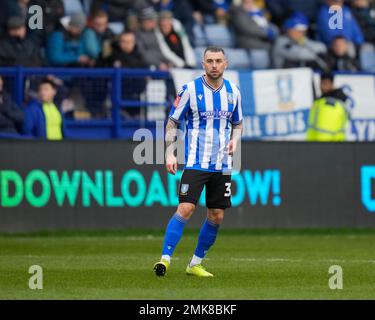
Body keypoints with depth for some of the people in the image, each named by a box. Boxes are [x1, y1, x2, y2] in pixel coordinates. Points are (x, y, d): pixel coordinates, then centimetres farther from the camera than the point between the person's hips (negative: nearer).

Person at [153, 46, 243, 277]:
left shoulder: (233, 92, 7)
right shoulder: (190, 89, -6)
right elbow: (173, 122, 0)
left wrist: (234, 140, -1)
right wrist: (170, 153, -11)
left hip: (222, 164, 5)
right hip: (195, 162, -5)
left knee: (217, 216, 5)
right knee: (186, 209, -18)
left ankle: (196, 264, 18)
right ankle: (165, 258, -17)